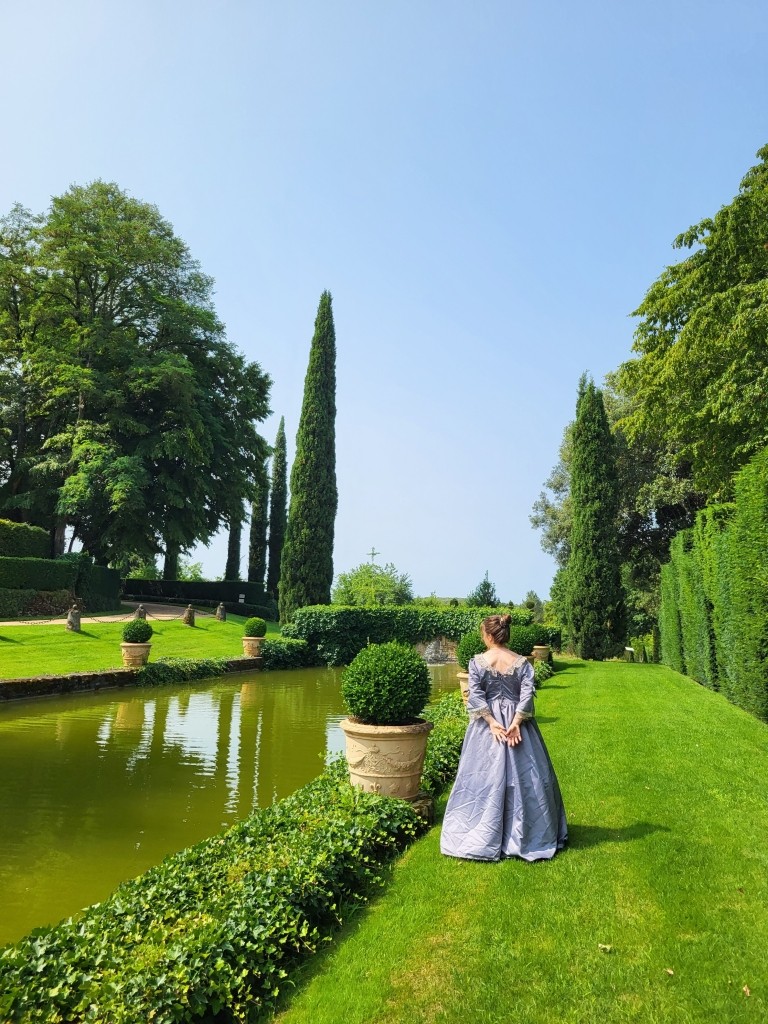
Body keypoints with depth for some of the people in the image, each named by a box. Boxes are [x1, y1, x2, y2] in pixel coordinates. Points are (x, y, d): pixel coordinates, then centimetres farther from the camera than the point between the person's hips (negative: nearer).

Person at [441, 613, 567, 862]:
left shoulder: (477, 662, -8)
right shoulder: (522, 663, -5)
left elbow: (475, 696, -13)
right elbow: (527, 695, -13)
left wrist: (492, 722, -13)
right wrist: (515, 723, -15)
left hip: (486, 725, -1)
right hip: (516, 723, 1)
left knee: (484, 778, 7)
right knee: (523, 778, 11)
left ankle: (480, 838, 17)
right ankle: (526, 835, 22)